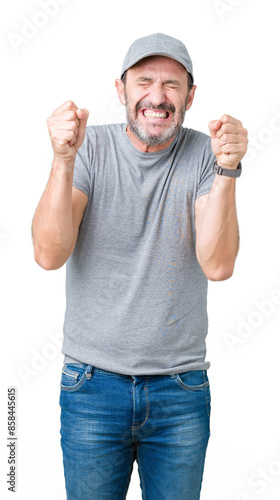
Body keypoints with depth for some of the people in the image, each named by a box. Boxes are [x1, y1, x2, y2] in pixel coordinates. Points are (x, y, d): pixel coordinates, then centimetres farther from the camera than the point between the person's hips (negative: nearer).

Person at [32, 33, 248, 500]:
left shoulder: (203, 155, -4)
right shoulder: (90, 147, -4)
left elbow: (217, 265, -15)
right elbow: (49, 254, -16)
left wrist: (226, 171, -25)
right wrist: (63, 160, -27)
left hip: (181, 390, 1)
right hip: (92, 386, 0)